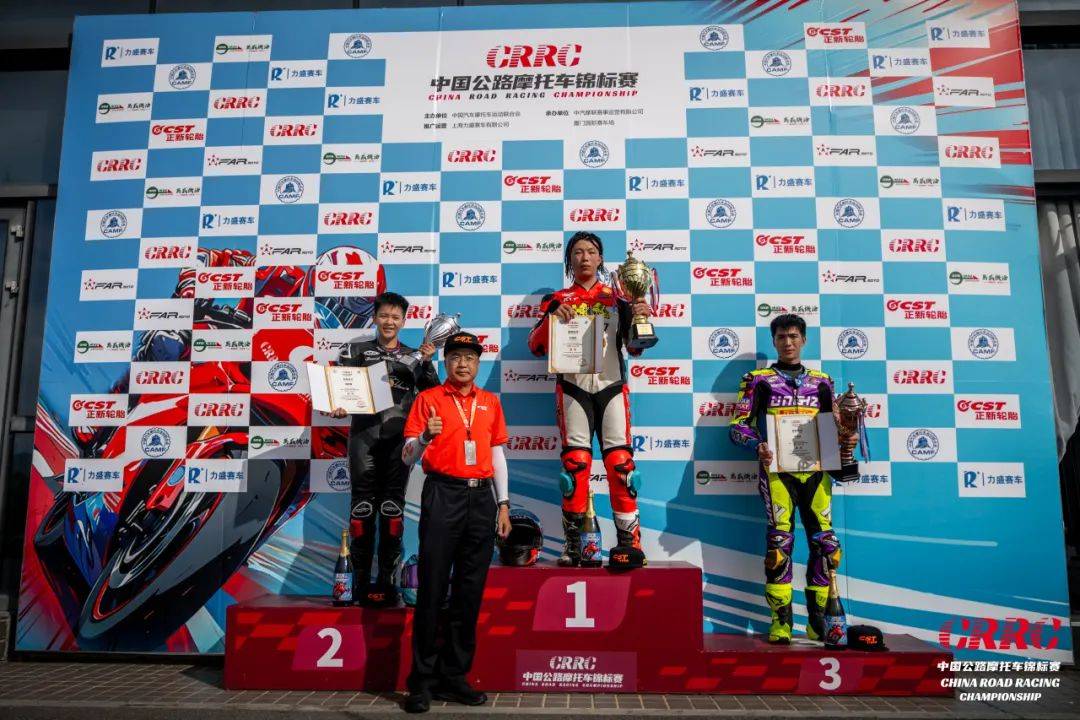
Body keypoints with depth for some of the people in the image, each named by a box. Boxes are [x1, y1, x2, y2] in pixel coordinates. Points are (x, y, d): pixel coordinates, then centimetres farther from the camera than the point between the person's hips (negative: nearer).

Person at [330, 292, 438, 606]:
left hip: (399, 438, 1)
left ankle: (387, 579, 11)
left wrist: (427, 363, -8)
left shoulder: (414, 357, 14)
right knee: (363, 506, -1)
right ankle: (361, 580, 7)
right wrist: (337, 406, -16)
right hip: (363, 434, -1)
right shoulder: (356, 351, 12)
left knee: (392, 506, 3)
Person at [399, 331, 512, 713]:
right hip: (443, 496, -4)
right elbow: (408, 456, -1)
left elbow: (497, 454, 15)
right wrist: (425, 437, -23)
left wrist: (503, 503, 10)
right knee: (432, 588, -2)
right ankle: (422, 679, 9)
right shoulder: (428, 399, 3)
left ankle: (454, 676, 18)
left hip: (482, 498, 4)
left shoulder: (490, 401, 13)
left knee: (470, 591, 8)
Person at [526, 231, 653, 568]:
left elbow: (635, 348, 9)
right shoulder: (557, 300, 12)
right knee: (575, 463, -2)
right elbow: (536, 347, 5)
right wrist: (551, 319, -12)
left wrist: (641, 319, -10)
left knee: (620, 461, -7)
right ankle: (573, 543, 4)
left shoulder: (616, 298, 12)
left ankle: (629, 540, -4)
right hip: (573, 387, 0)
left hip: (612, 386, 0)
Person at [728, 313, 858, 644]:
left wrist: (847, 438, 0)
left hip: (815, 469, 3)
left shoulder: (821, 382, 19)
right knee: (780, 540, -9)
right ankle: (781, 622, -2)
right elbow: (739, 424, 1)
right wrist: (757, 445, -18)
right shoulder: (759, 380, 9)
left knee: (825, 541, 0)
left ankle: (817, 622, 12)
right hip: (777, 468, -3)